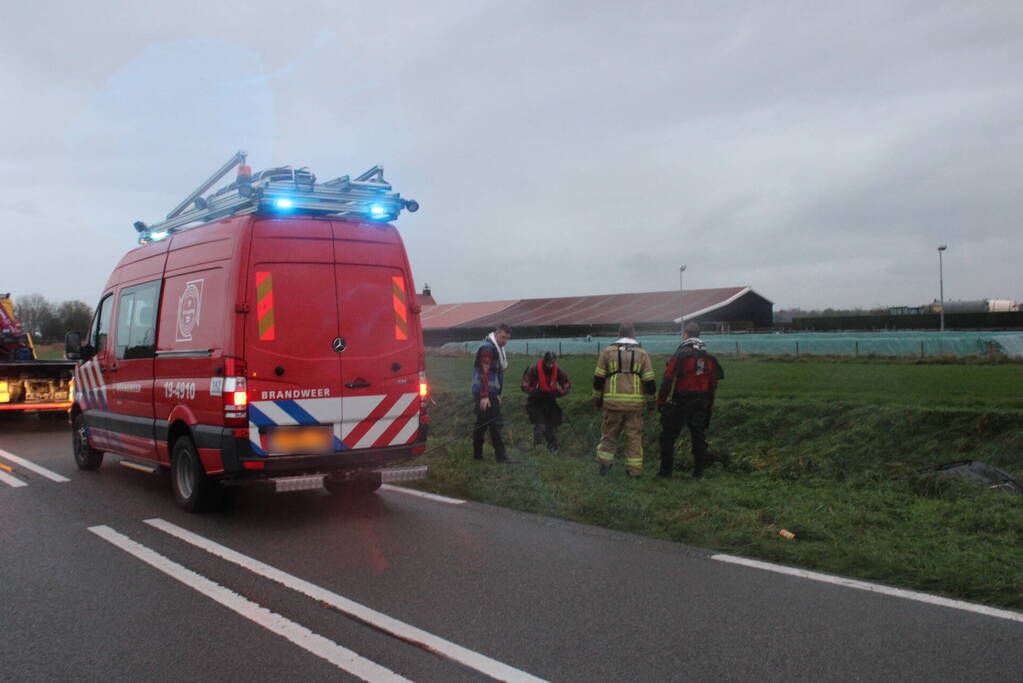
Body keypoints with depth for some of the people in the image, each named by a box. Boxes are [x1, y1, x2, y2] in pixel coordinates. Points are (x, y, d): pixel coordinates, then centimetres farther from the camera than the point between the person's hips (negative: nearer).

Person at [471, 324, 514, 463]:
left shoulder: (499, 349, 18)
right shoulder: (487, 348, -15)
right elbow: (485, 373, -22)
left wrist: (497, 395, 23)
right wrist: (484, 396, -27)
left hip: (491, 392, 10)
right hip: (485, 393, -10)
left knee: (482, 423, 14)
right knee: (496, 423, -10)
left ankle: (477, 454, 22)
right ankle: (501, 456, -9)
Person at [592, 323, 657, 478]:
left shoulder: (607, 352, 3)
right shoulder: (642, 354, 4)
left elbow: (598, 379, 2)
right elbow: (650, 382, 2)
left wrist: (597, 399, 12)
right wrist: (651, 403, 11)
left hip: (613, 402, 0)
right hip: (635, 404, 0)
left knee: (609, 433, 14)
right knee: (634, 436, 8)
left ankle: (604, 463, 13)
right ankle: (634, 470, 9)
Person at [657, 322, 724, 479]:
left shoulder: (681, 354, -11)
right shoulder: (708, 357, 9)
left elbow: (668, 380, -15)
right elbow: (713, 384, 14)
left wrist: (660, 401, -8)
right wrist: (709, 405, 21)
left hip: (679, 401, -6)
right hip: (701, 403, 6)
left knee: (668, 436, 3)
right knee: (698, 436, 12)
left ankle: (666, 471, 3)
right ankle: (699, 471, 14)